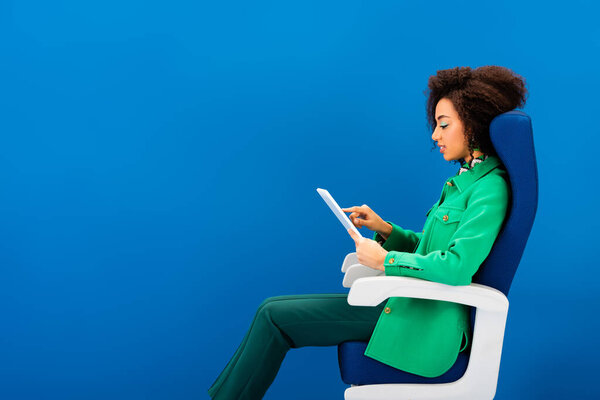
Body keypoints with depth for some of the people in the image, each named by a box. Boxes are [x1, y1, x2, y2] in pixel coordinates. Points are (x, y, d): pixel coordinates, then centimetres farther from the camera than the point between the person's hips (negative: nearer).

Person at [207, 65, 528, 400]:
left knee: (274, 316, -6)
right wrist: (383, 228, 4)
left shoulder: (490, 188, -16)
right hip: (411, 304, 9)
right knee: (273, 311, 4)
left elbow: (458, 265, -28)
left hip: (424, 325, -9)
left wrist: (384, 260, -18)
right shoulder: (467, 179, 13)